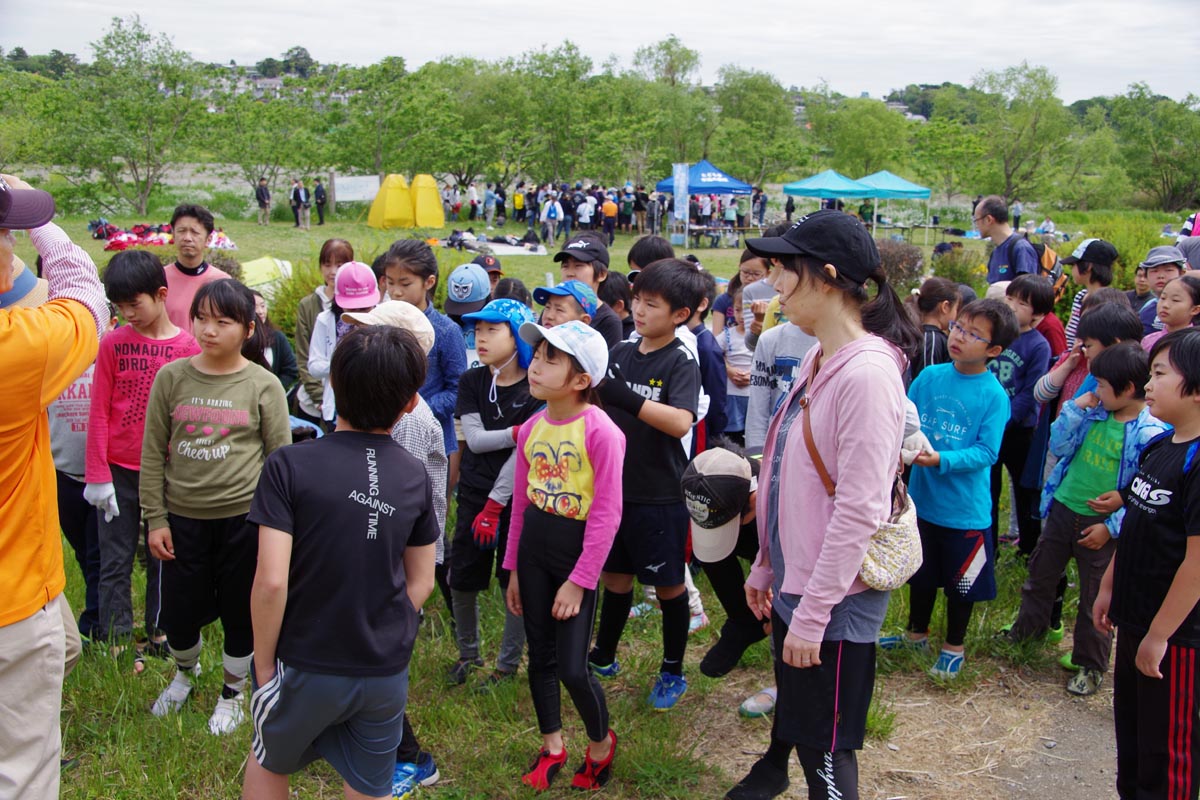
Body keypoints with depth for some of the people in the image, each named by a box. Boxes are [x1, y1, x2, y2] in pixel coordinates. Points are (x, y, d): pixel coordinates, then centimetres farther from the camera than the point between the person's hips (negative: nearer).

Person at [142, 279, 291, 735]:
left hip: (243, 517, -2)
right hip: (183, 517, 2)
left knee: (240, 614, 11)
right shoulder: (172, 377, -2)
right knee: (179, 614, 10)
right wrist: (155, 519, 0)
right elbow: (153, 454, 2)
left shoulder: (264, 386, -6)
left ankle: (232, 694, 36)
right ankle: (185, 672, 44)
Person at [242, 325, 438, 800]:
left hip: (305, 667, -2)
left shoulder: (290, 466, -17)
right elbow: (421, 583, 2)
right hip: (386, 673, 2)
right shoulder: (414, 476, -5)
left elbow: (271, 581, -21)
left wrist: (264, 663, -7)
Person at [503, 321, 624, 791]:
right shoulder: (531, 427, 2)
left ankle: (601, 742, 25)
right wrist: (514, 568, 14)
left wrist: (579, 580, -15)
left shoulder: (600, 431, -18)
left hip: (577, 550, -6)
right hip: (533, 547, 6)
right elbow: (521, 501, 11)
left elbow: (607, 513, -16)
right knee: (540, 655, 15)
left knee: (572, 668, -5)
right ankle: (552, 745, 36)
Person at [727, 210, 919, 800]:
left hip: (836, 598, -8)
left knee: (825, 751, 6)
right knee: (793, 716, 26)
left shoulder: (867, 373, -22)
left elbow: (859, 508, -24)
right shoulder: (819, 362, 7)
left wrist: (812, 614, -21)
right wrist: (765, 567, 17)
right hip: (795, 584, 9)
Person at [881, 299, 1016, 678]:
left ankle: (953, 647, 35)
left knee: (961, 583, 14)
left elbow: (986, 452, -18)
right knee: (921, 574, 22)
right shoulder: (929, 376, -4)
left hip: (965, 508, -4)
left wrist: (941, 459, -30)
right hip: (922, 497, 4)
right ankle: (917, 633, 43)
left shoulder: (994, 395, -15)